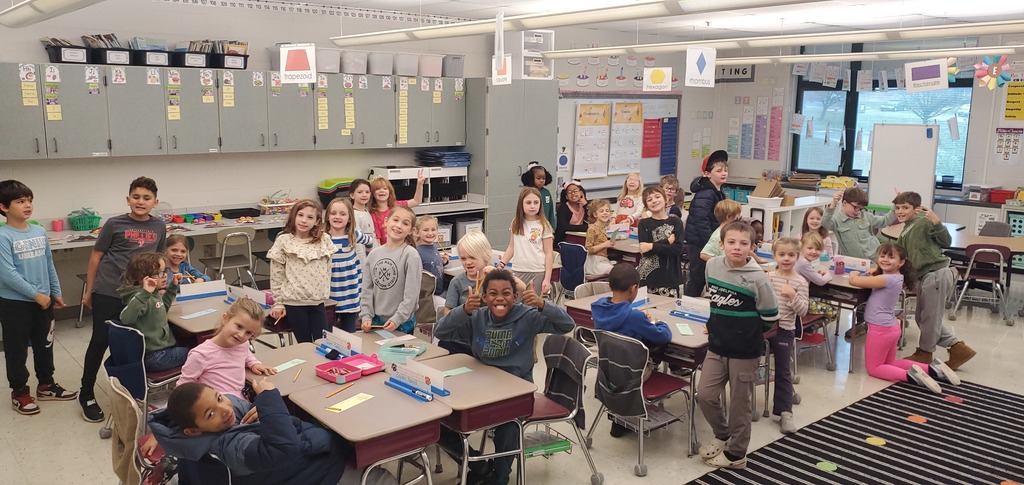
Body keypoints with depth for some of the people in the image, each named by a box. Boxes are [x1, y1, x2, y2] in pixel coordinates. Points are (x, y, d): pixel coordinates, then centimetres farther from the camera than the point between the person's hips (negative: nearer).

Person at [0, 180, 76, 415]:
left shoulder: (40, 232, 3)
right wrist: (36, 295, -18)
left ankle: (46, 385, 33)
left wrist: (56, 293, 13)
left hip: (44, 300, 6)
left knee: (44, 345, 18)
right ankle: (19, 392, 22)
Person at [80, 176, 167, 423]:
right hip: (107, 293, -3)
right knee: (100, 342, 4)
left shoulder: (159, 227, 2)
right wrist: (88, 291, 2)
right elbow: (96, 257, 0)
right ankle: (86, 394, 18)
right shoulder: (114, 224, -7)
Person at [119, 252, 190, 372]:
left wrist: (173, 286, 22)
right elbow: (126, 318, -39)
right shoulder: (140, 296, -21)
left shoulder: (154, 293, 8)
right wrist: (144, 293, -46)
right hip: (154, 356, -10)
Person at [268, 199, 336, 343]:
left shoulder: (324, 240, 1)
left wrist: (326, 293, 9)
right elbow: (276, 275, -1)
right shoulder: (283, 241, -5)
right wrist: (278, 303, 0)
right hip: (293, 302, -2)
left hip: (318, 302, 2)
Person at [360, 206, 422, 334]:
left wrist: (397, 319, -17)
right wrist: (366, 316, -2)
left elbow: (412, 293, -14)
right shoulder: (374, 254, 5)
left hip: (402, 323, -4)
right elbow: (367, 289, 6)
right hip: (375, 321, 4)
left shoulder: (411, 255, -11)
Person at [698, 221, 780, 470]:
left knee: (739, 403, 8)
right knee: (705, 395, 4)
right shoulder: (712, 265, -4)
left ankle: (735, 453, 25)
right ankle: (722, 435, 30)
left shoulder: (758, 279, -17)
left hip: (745, 351, -4)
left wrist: (746, 332, 3)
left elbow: (770, 317, -7)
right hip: (717, 346, 5)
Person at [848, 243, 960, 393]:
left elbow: (854, 281, -22)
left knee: (873, 368, 4)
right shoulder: (896, 277, 6)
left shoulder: (888, 279, -21)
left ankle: (909, 375, -13)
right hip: (891, 328, 9)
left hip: (880, 330, -9)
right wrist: (874, 273, 3)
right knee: (890, 364, 23)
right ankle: (931, 369, 13)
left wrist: (853, 274, 0)